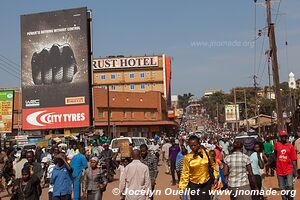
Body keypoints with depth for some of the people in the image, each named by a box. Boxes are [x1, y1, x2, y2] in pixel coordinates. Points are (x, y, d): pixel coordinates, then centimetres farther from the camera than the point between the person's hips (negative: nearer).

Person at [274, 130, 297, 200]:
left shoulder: (291, 146, 0)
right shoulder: (277, 144, 2)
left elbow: (294, 160, 0)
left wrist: (295, 171, -2)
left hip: (289, 170, -1)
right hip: (280, 170, 1)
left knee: (290, 186, -14)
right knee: (282, 189, 8)